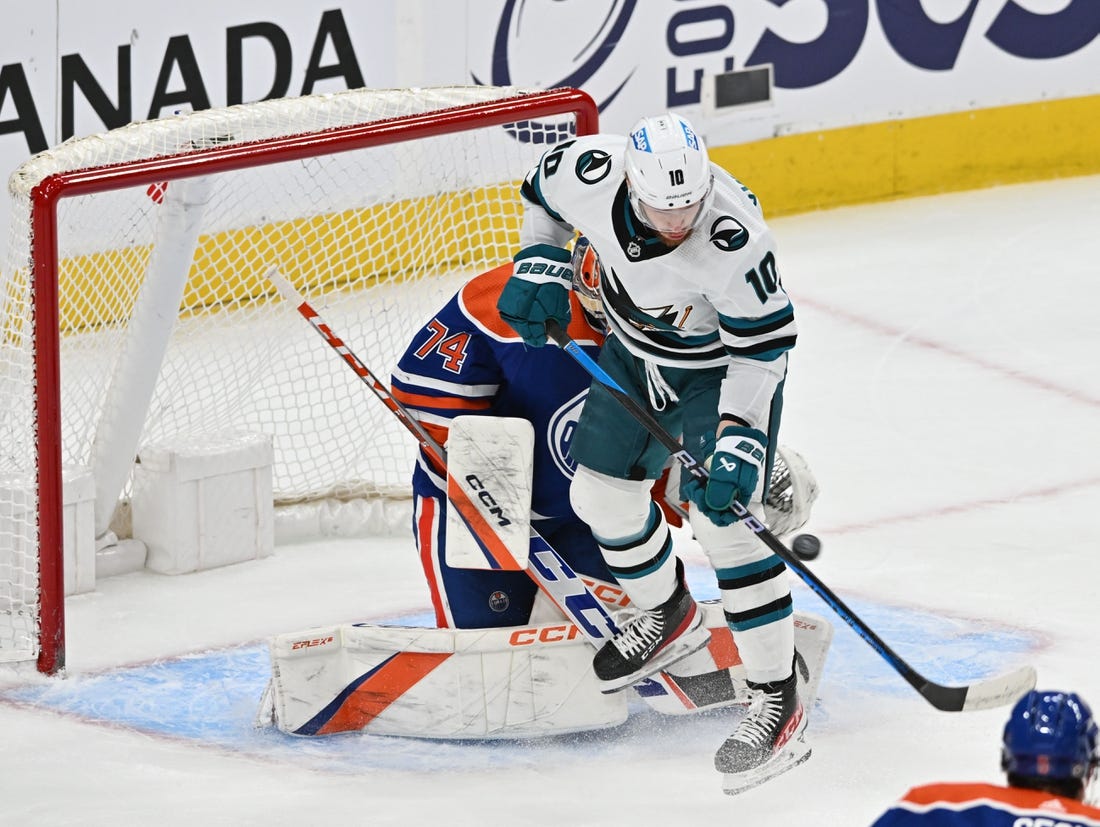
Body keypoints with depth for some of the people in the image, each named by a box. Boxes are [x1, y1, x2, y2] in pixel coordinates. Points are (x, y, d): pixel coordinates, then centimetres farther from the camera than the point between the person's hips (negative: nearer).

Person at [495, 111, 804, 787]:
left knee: (721, 516, -17)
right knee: (600, 491, 13)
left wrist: (740, 438, -34)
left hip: (725, 363, -6)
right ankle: (669, 619, 41)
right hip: (636, 348, 6)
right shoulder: (589, 170, -26)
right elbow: (543, 196, 0)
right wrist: (540, 263, -12)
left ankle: (778, 700, -10)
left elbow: (762, 347, -28)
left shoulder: (735, 238, -39)